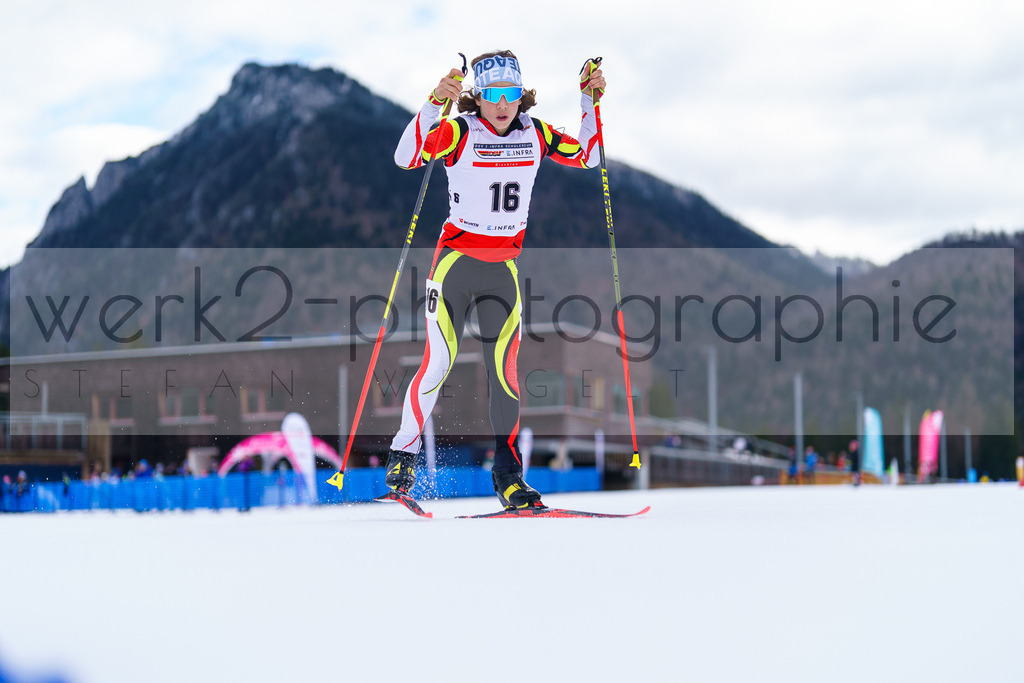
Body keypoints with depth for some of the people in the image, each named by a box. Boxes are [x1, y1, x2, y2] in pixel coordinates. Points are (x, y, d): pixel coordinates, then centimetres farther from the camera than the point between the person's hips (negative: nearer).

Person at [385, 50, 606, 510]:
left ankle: (507, 475, 7)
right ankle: (403, 454, 13)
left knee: (505, 370, -3)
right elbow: (406, 157, -26)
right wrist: (435, 101, -36)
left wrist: (590, 99, 2)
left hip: (505, 267, 3)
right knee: (439, 363, -6)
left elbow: (590, 156, 12)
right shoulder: (459, 132, -11)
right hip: (456, 260, -3)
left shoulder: (535, 134, 3)